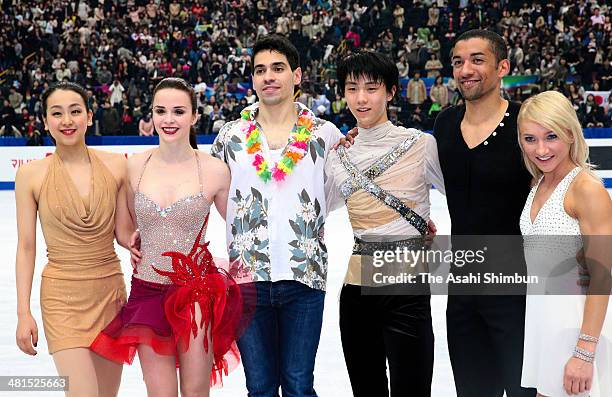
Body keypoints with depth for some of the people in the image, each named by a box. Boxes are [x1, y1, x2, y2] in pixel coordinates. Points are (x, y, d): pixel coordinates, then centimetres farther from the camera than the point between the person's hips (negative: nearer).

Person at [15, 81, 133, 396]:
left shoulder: (115, 166, 0)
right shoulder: (31, 174, -5)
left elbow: (125, 234, 3)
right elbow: (26, 246, -1)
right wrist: (24, 313, -3)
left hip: (111, 290, 3)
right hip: (63, 296, -3)